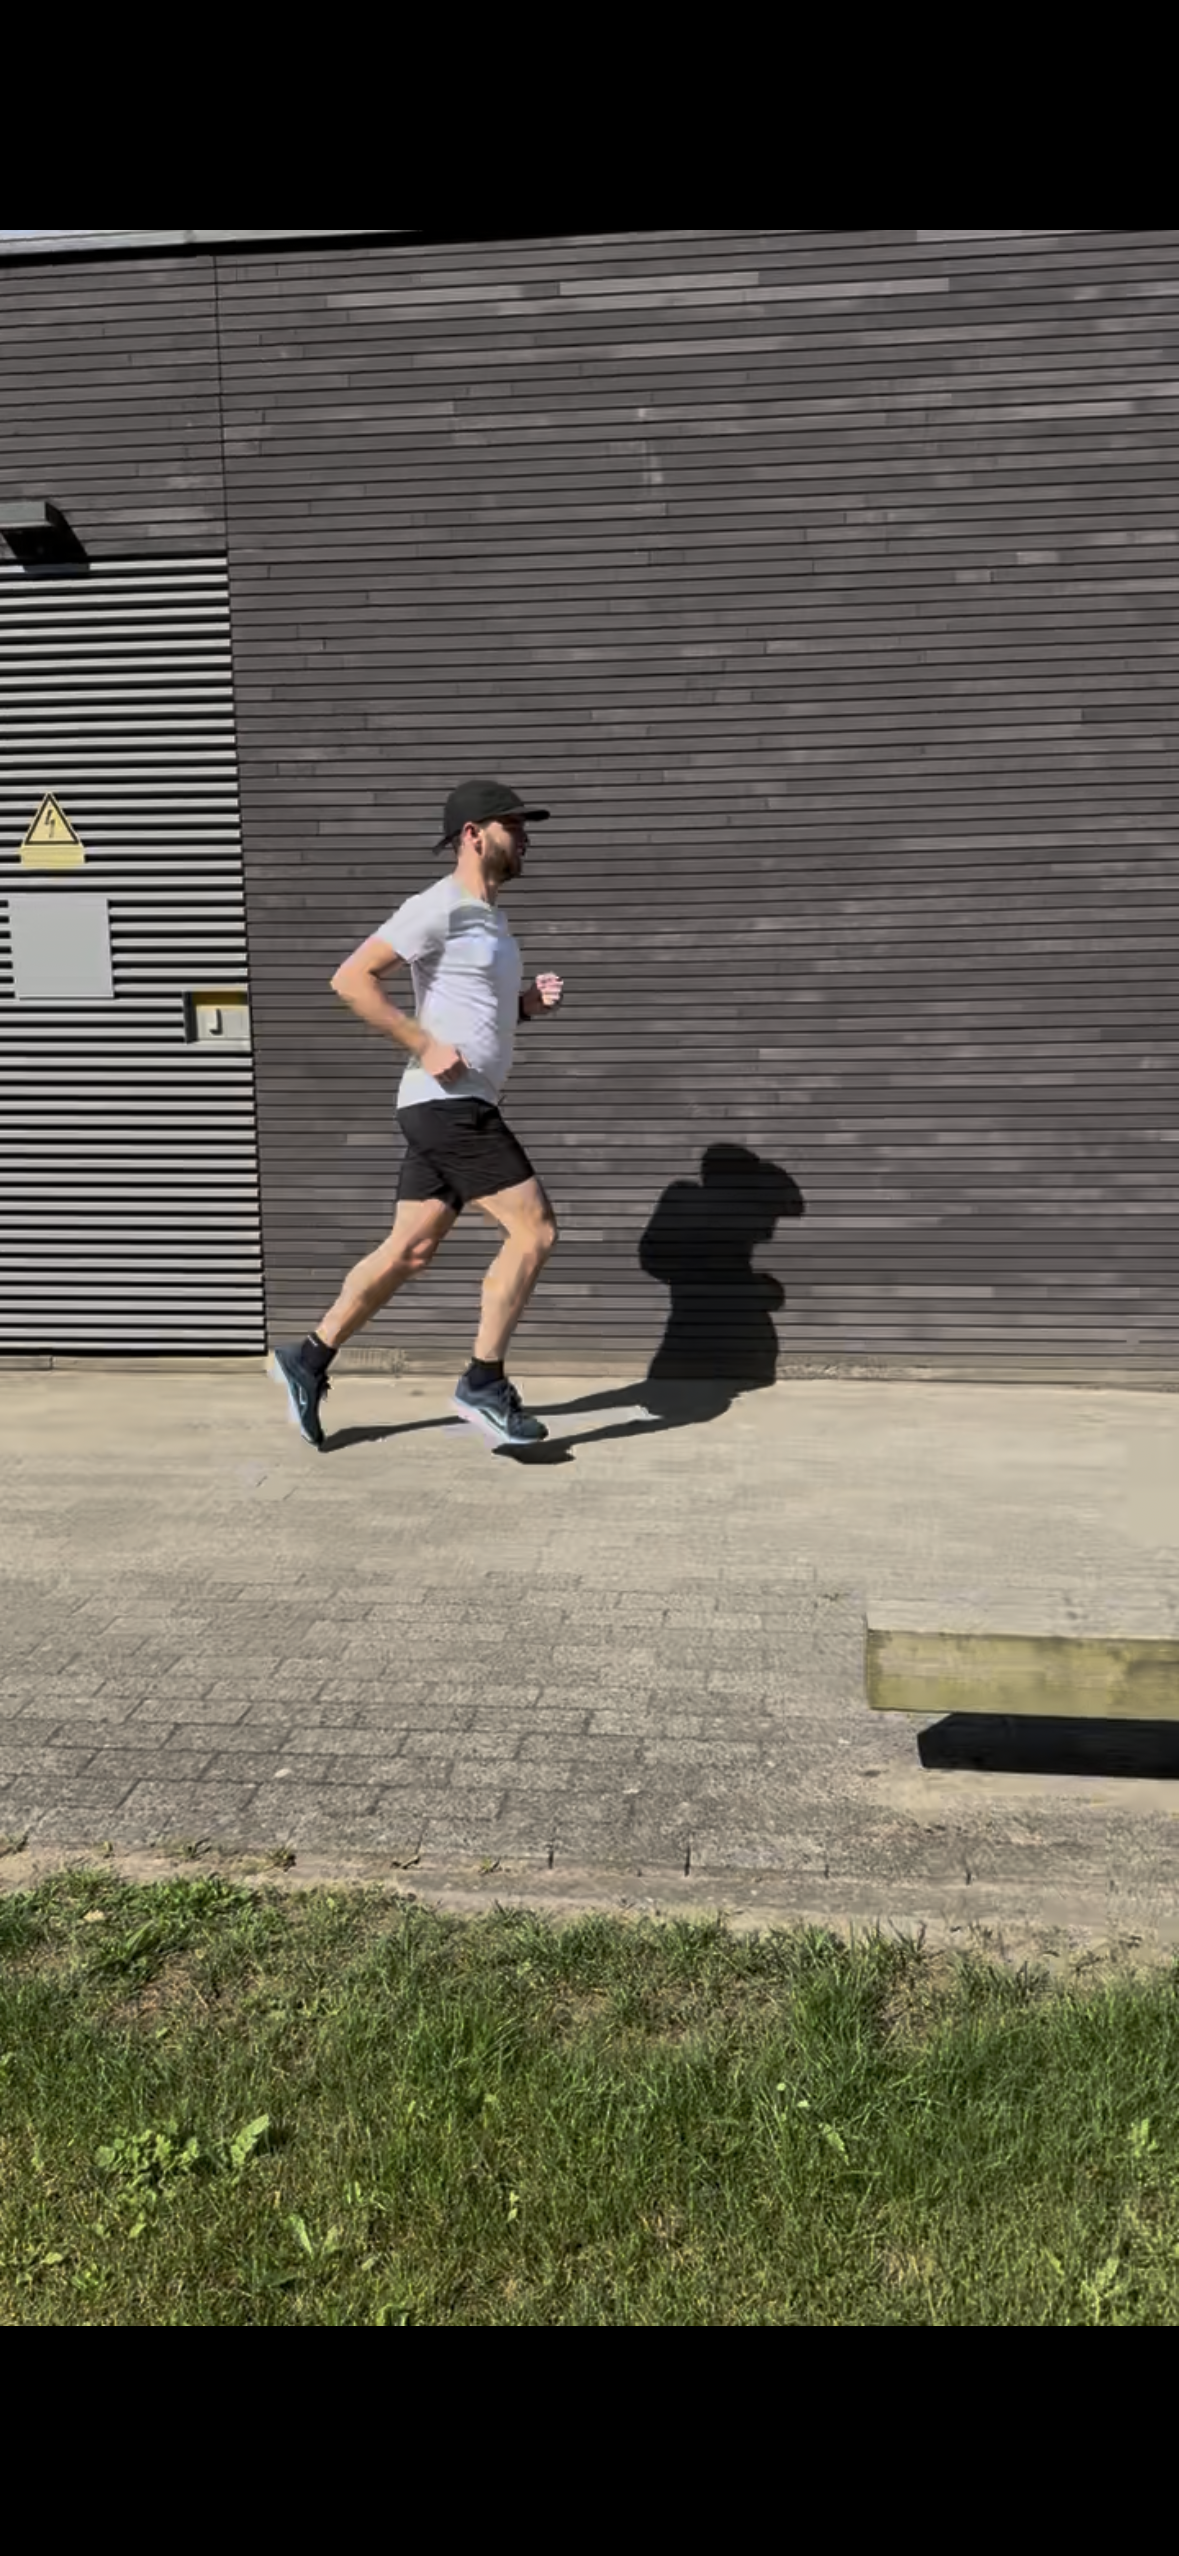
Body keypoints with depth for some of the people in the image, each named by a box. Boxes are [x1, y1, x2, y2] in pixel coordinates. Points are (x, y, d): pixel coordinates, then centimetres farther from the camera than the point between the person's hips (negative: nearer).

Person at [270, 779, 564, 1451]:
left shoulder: (492, 917, 18)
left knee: (410, 1251, 11)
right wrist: (425, 1048, -21)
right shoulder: (439, 908, -12)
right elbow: (351, 979, -17)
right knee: (535, 1231, -10)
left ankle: (310, 1360, 21)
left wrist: (531, 1003, 8)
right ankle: (484, 1385, -1)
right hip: (448, 1104, -10)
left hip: (462, 1108, 10)